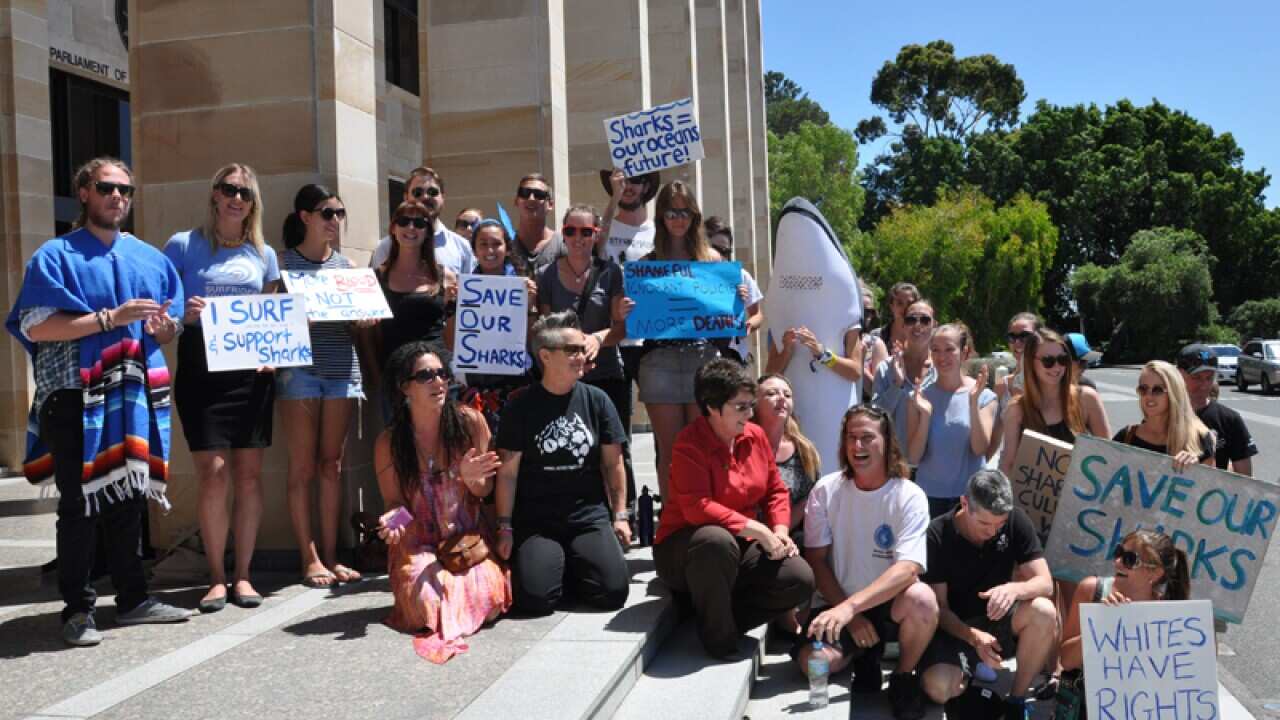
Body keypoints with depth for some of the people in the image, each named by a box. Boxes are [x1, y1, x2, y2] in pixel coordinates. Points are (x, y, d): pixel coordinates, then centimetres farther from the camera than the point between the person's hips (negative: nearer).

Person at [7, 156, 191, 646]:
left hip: (134, 397, 5)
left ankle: (133, 599, 21)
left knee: (129, 499, 11)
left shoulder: (151, 259, 14)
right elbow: (35, 328, -10)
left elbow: (168, 332, 18)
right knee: (80, 504, -1)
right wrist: (109, 318, -17)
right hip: (76, 399, -4)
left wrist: (163, 327, -6)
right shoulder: (56, 256, 0)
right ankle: (78, 609, 10)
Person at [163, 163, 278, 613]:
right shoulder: (183, 246, 4)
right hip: (201, 370, -3)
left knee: (249, 474, 2)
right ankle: (216, 576, 7)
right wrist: (181, 313, -17)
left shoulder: (264, 254, 12)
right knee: (213, 475, -7)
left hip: (251, 372, 3)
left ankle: (243, 574, 12)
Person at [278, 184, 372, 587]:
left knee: (332, 464, 7)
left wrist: (365, 320, -5)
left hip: (342, 368, 4)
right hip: (299, 368, -4)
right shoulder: (284, 262, 1)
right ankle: (309, 558, 6)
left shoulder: (345, 264, 14)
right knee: (303, 466, -1)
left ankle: (330, 555, 13)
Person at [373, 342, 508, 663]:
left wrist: (472, 479, -23)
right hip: (417, 546, 0)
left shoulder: (470, 422, -6)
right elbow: (394, 502, 3)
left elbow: (485, 490, 1)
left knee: (487, 600, -28)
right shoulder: (388, 443, -6)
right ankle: (413, 590, 9)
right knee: (430, 604, -29)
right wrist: (392, 520, -22)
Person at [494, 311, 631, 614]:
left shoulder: (596, 400, 4)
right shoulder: (521, 406, -2)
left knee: (613, 592, -16)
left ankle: (574, 565, 15)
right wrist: (505, 527, -3)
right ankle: (554, 562, 13)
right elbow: (507, 472, -1)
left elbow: (613, 463, 7)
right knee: (535, 598, -21)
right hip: (535, 521, -2)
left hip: (590, 516, 2)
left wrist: (620, 515, 3)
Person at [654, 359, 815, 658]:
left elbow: (776, 490, 10)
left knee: (800, 578, -14)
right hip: (685, 547, -6)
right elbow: (697, 508, -28)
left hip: (743, 546, 6)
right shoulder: (690, 443, -18)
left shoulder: (756, 435, 3)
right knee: (717, 541, -41)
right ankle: (718, 640, -20)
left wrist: (780, 529, -9)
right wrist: (756, 529, -27)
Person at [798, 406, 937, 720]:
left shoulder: (909, 496, -11)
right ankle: (867, 654, 10)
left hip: (891, 604, -1)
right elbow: (815, 560, -3)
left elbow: (908, 569, -23)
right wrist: (849, 615, -13)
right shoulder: (825, 491, -4)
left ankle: (904, 677, -4)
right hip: (840, 606, 1)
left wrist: (850, 605, -35)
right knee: (812, 660, -27)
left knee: (922, 599, -35)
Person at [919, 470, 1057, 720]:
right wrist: (974, 637, -34)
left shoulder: (1017, 521, -11)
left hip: (996, 620, 3)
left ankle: (1016, 699, -10)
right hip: (953, 626, -2)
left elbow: (1045, 583, -13)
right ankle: (966, 671, 8)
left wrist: (1014, 589, -36)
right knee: (938, 688, -30)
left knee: (1044, 612, -30)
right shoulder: (937, 535, -19)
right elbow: (938, 607, -15)